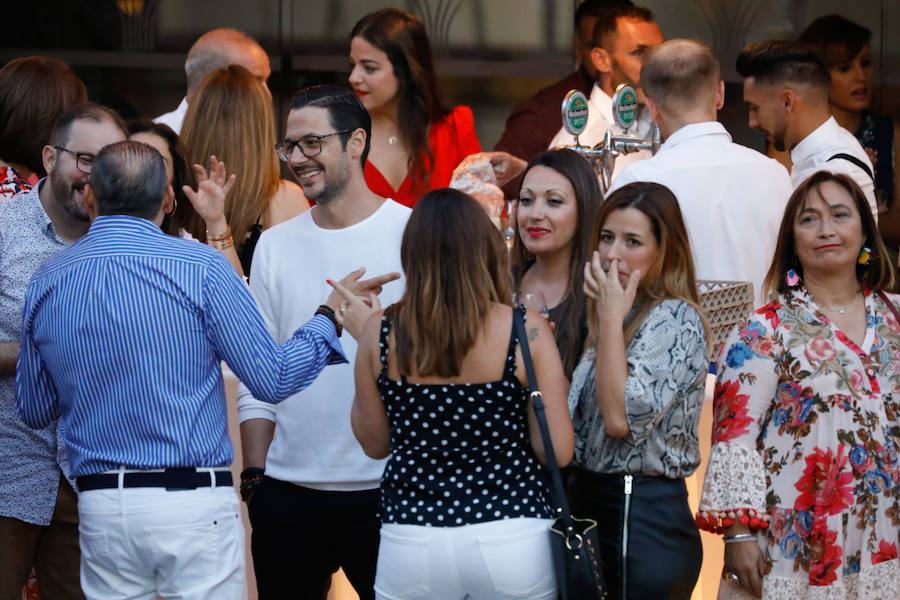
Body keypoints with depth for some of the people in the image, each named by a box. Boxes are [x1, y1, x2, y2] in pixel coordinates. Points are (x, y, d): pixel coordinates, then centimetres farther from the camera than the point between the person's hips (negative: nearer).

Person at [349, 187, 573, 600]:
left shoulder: (380, 334, -4)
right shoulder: (525, 331, -9)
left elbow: (374, 444, 8)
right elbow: (558, 451, -8)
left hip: (411, 546, 1)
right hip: (512, 545, -1)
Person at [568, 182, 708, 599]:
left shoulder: (676, 319, -13)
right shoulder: (608, 317, 13)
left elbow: (621, 419, -23)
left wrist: (611, 318, -16)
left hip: (644, 521, -9)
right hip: (587, 503, 9)